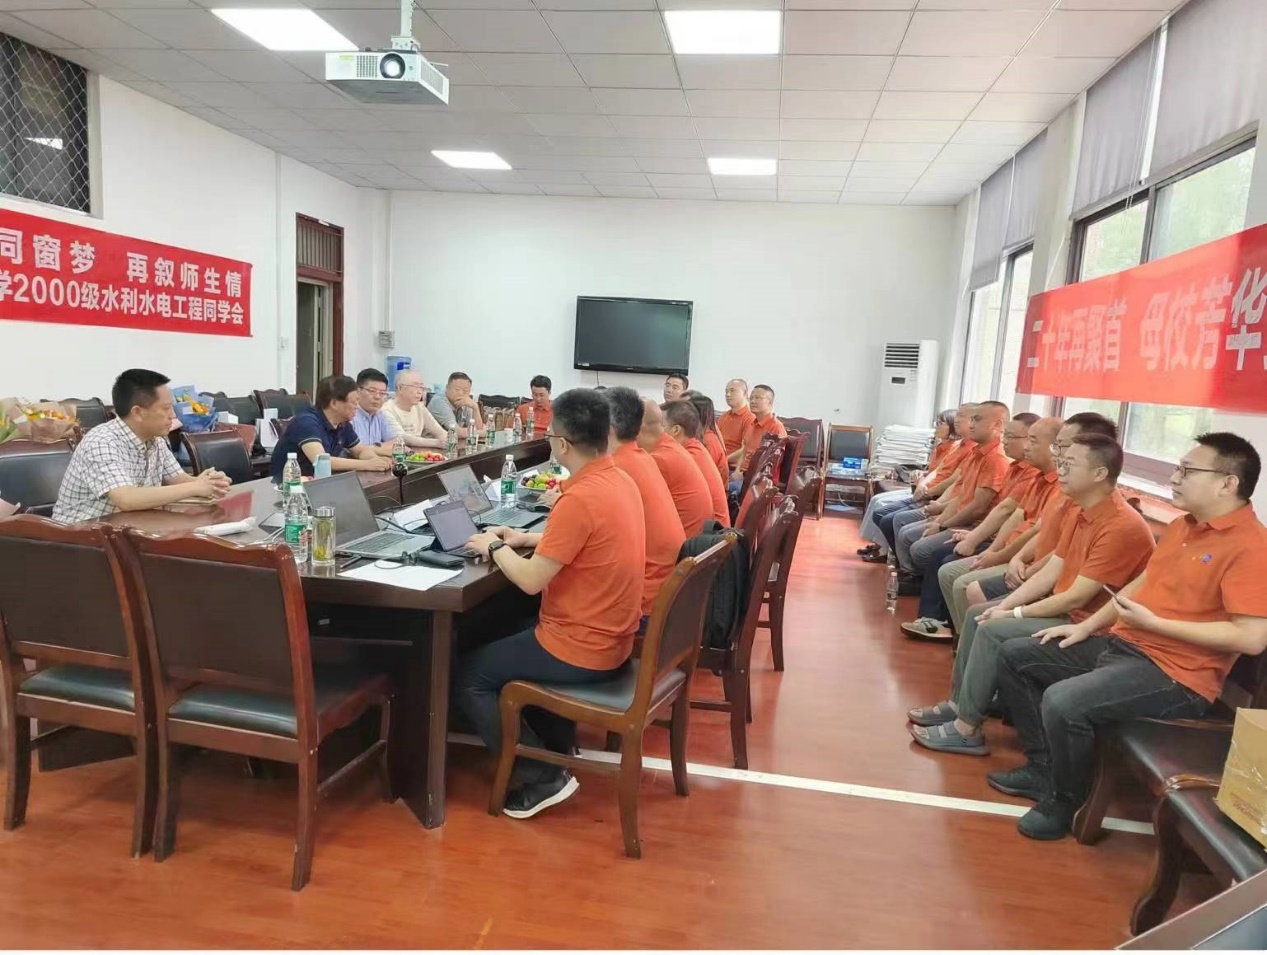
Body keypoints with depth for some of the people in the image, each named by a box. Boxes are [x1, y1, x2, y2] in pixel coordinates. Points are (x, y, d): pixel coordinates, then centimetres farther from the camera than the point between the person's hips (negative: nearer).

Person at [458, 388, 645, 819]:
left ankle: (542, 777, 7)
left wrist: (495, 548, -5)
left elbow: (531, 580, -23)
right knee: (512, 641, 32)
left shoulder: (580, 497, -28)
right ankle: (558, 746, 33)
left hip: (580, 648, -9)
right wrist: (528, 539, 11)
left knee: (466, 677, 5)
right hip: (610, 638, 9)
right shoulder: (620, 480, 1)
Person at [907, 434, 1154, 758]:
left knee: (994, 631, -21)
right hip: (1064, 608, 10)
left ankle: (967, 729, -11)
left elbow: (1076, 598, -25)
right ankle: (959, 702, 13)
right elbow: (1049, 573, 6)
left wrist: (1014, 614, -16)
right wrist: (1004, 606, -5)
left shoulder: (1121, 527, -24)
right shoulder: (1083, 514, 8)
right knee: (977, 616, 7)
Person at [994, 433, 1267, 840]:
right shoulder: (1181, 526, 13)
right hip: (1119, 645, 10)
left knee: (1063, 702, -31)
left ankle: (1065, 801, -3)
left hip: (1175, 675, -10)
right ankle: (1043, 767, 15)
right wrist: (1087, 626, 13)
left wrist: (1152, 622, -21)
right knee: (1015, 656, 9)